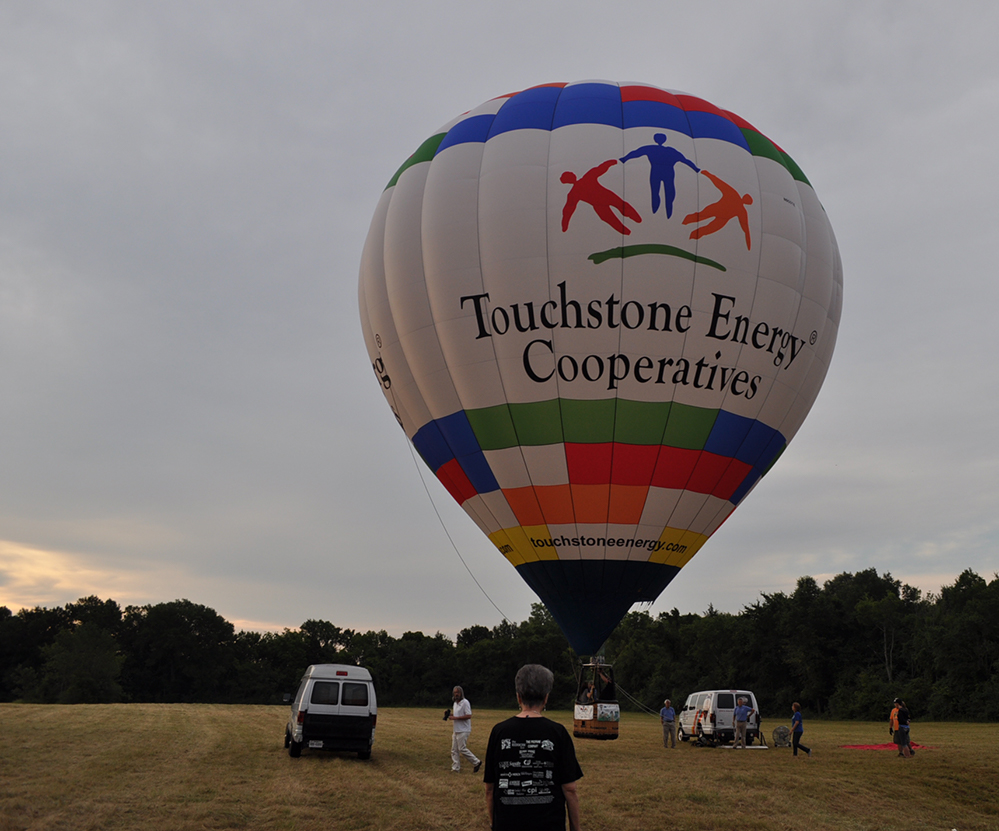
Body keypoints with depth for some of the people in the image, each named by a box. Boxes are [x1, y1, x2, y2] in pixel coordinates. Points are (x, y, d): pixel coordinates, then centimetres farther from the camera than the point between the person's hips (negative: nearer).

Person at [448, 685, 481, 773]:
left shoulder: (465, 702, -13)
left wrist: (456, 718, -21)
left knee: (462, 749, -10)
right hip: (456, 731, 9)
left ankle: (476, 762, 3)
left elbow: (468, 716, -21)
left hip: (463, 731, -9)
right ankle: (455, 768, 10)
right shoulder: (455, 703, 16)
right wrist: (450, 715, 6)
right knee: (454, 750, 6)